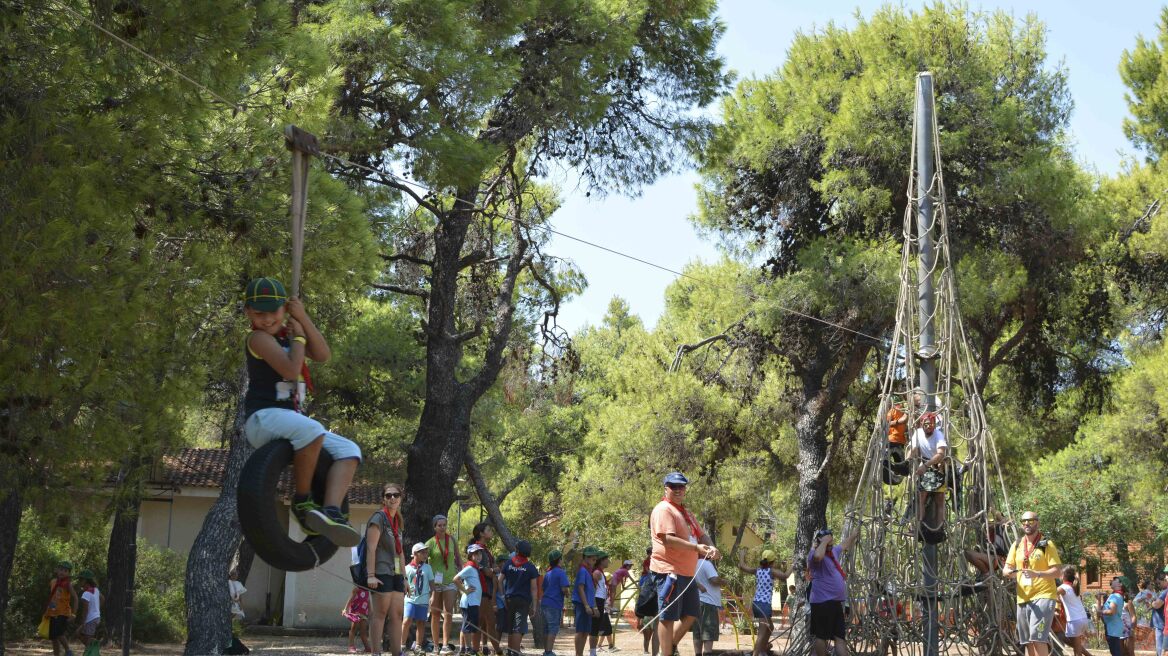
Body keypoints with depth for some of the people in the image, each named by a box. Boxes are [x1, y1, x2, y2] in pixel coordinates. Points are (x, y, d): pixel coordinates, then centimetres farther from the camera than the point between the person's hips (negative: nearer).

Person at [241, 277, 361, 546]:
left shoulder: (286, 333, 17)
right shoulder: (258, 338, -8)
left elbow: (323, 355, 2)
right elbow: (291, 369, -22)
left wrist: (303, 319, -6)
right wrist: (298, 336, -6)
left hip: (291, 419, 9)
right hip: (263, 417, -8)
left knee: (349, 451, -6)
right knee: (312, 430, -38)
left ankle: (331, 511, -27)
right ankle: (302, 501, -21)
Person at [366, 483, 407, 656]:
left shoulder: (397, 521, 17)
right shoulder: (379, 518, -7)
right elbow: (371, 547, -14)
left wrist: (404, 577, 18)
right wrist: (371, 575, -21)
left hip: (396, 575, 8)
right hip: (382, 573, -8)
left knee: (397, 614, 6)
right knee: (380, 613, -6)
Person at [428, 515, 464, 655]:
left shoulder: (452, 540, 5)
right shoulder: (430, 543, -3)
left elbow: (458, 558, 13)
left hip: (450, 580, 1)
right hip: (435, 582, -1)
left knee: (448, 613, -9)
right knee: (435, 614, 6)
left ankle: (445, 645, -10)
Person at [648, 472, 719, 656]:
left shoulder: (685, 512, 21)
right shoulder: (663, 509, -10)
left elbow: (701, 534, 19)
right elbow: (668, 539, -21)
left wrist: (711, 547, -3)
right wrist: (696, 547, -25)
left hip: (686, 573, 10)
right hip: (669, 571, -10)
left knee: (691, 614, 14)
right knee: (668, 616, -6)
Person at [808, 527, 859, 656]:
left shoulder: (834, 551, 17)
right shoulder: (815, 554, -11)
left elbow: (844, 546, 39)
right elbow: (818, 556, -37)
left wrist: (852, 536, 47)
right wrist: (824, 542, -23)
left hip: (836, 602, 9)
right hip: (823, 602, -9)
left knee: (841, 637, 8)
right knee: (821, 636, -2)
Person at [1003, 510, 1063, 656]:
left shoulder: (1046, 544, -2)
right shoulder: (1017, 545, 13)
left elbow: (1058, 572, -8)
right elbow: (1005, 569, 10)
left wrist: (1037, 574, -25)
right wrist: (1010, 572, -14)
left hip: (1043, 596, -6)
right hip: (1023, 598, 6)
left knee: (1038, 638, -19)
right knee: (1028, 641, 10)